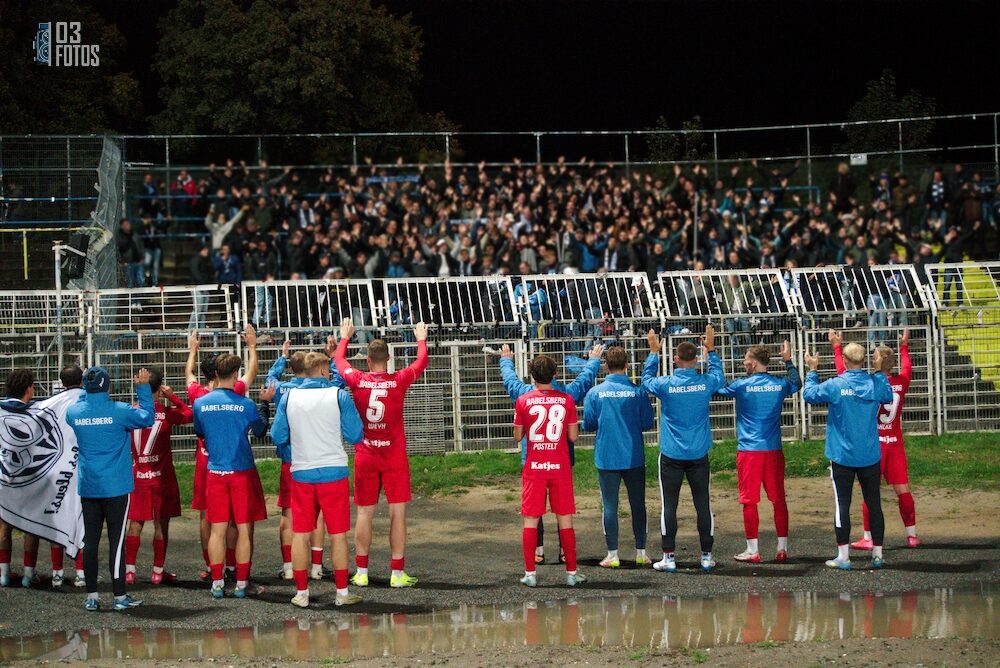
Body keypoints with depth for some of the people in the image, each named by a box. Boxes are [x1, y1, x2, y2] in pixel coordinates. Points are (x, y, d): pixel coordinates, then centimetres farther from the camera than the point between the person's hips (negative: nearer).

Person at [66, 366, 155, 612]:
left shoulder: (74, 412, -1)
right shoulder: (118, 411, -13)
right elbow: (148, 417, -2)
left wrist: (86, 388, 27)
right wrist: (143, 387, 6)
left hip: (87, 487, 4)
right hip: (116, 487, -4)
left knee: (90, 540, 8)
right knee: (116, 540, 0)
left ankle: (92, 596, 10)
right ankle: (120, 596, 1)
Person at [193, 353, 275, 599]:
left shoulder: (200, 403, -2)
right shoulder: (245, 404, -10)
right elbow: (260, 430, 6)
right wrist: (265, 403, 17)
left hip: (215, 474, 3)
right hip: (242, 472, -3)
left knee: (217, 530, 7)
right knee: (244, 529, 4)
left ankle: (217, 584, 5)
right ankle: (241, 584, 4)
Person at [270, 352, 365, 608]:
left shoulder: (288, 397, 1)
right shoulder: (338, 396, -5)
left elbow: (277, 436, 5)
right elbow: (355, 436, -3)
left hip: (301, 473, 2)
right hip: (334, 472, -2)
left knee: (300, 534, 8)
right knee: (338, 534, 5)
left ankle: (301, 592, 10)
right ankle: (342, 592, 7)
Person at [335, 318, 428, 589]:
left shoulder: (357, 381, -5)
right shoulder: (399, 381, -8)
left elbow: (339, 360, 16)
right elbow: (421, 362, 12)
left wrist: (344, 337, 34)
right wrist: (421, 340, 31)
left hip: (365, 457, 2)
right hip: (394, 457, -2)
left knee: (364, 514, 8)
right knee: (398, 513, 1)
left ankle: (361, 572, 10)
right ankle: (397, 573, -1)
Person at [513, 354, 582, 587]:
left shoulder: (523, 401, -3)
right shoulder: (566, 400, -2)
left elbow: (517, 437, 1)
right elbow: (573, 436, 1)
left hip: (534, 469, 0)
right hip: (560, 467, 1)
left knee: (530, 520, 4)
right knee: (565, 520, 6)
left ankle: (530, 573, 1)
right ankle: (572, 572, 6)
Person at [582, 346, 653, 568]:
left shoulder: (595, 393, -5)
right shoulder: (638, 392, -6)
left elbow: (588, 425, -1)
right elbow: (647, 423, -4)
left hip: (607, 459, 0)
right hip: (634, 458, 1)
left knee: (610, 506, 4)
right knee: (638, 505, 10)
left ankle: (612, 555, 3)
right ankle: (641, 552, 13)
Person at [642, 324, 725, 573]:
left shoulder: (666, 384, -10)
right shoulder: (706, 383, -6)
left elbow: (647, 379, 12)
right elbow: (719, 375, 19)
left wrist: (654, 352, 20)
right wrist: (711, 350, 26)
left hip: (671, 456, -2)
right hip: (699, 456, 2)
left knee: (669, 506, 2)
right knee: (703, 504, 7)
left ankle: (669, 557, 1)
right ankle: (707, 556, 11)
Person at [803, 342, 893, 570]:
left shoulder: (835, 385, -12)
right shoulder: (875, 383, -4)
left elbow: (809, 395, 3)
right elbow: (888, 397, 17)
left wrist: (813, 371, 15)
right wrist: (879, 371, 22)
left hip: (842, 455, -2)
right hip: (870, 456, 2)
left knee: (842, 504, 2)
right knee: (874, 504, 9)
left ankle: (843, 556, 0)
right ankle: (877, 554, 11)